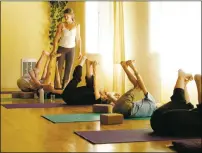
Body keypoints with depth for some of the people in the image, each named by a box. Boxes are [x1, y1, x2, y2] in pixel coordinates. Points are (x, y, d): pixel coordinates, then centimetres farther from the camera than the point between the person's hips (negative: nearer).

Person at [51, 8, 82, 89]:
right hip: (61, 48, -1)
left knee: (68, 69, 3)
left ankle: (65, 86, 10)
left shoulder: (77, 25, 1)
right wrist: (54, 49, -18)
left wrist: (80, 51, 2)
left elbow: (78, 39, 5)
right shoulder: (61, 25, -4)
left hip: (71, 49, 2)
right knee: (59, 68, -2)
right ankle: (57, 86, 1)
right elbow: (56, 37, -7)